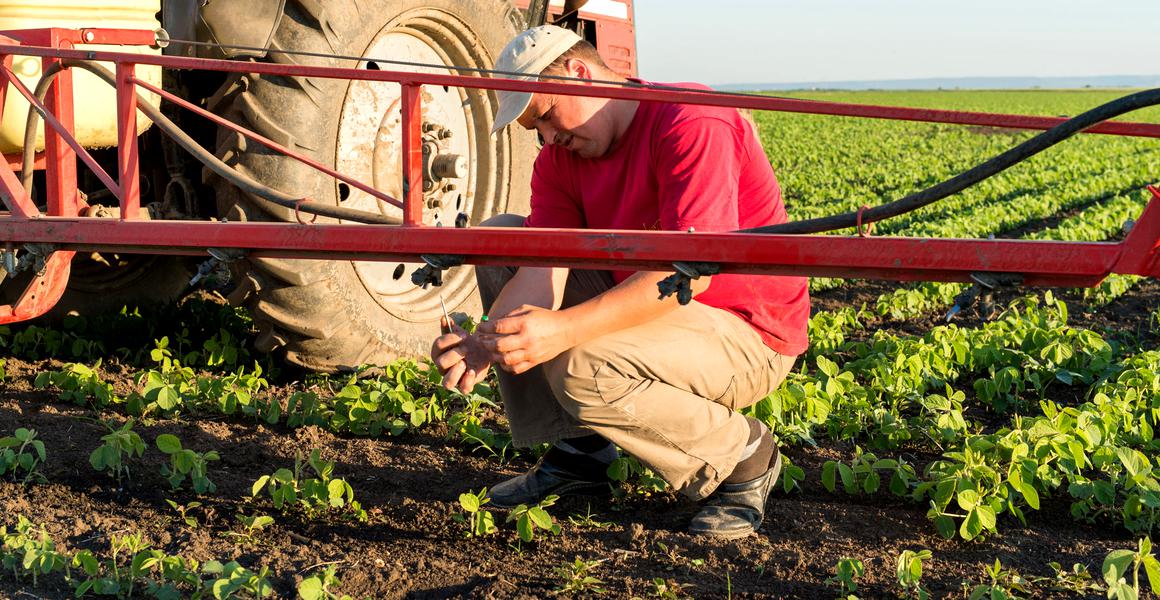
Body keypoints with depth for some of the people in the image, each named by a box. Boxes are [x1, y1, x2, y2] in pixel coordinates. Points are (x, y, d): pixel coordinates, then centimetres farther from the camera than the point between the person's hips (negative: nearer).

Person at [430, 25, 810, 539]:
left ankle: (740, 455, -5)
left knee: (581, 369, -33)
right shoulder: (560, 159, 3)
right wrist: (483, 344, -32)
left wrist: (562, 330, -41)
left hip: (748, 335, -8)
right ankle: (576, 452, 3)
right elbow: (544, 269, -11)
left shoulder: (691, 123, -21)